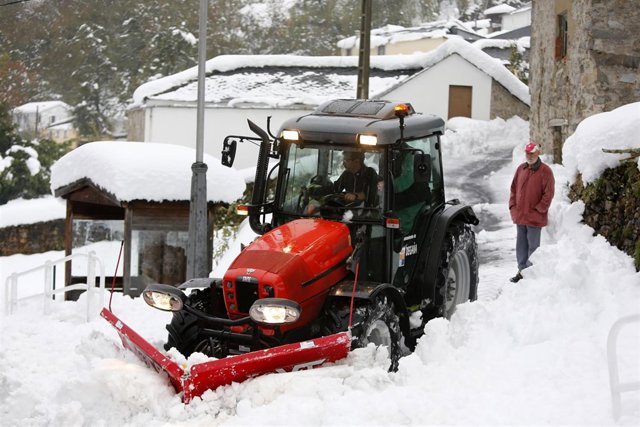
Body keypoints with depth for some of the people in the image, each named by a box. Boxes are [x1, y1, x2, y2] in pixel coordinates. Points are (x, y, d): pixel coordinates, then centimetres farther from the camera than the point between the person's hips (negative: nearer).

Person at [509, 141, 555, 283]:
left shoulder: (545, 171, -8)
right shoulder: (521, 169, 11)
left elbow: (548, 194, -10)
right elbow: (514, 188, 17)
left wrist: (538, 209, -12)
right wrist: (513, 206, 6)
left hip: (534, 217, -6)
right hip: (519, 215, 6)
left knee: (533, 245, 1)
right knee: (521, 244, 11)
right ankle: (522, 271, 18)